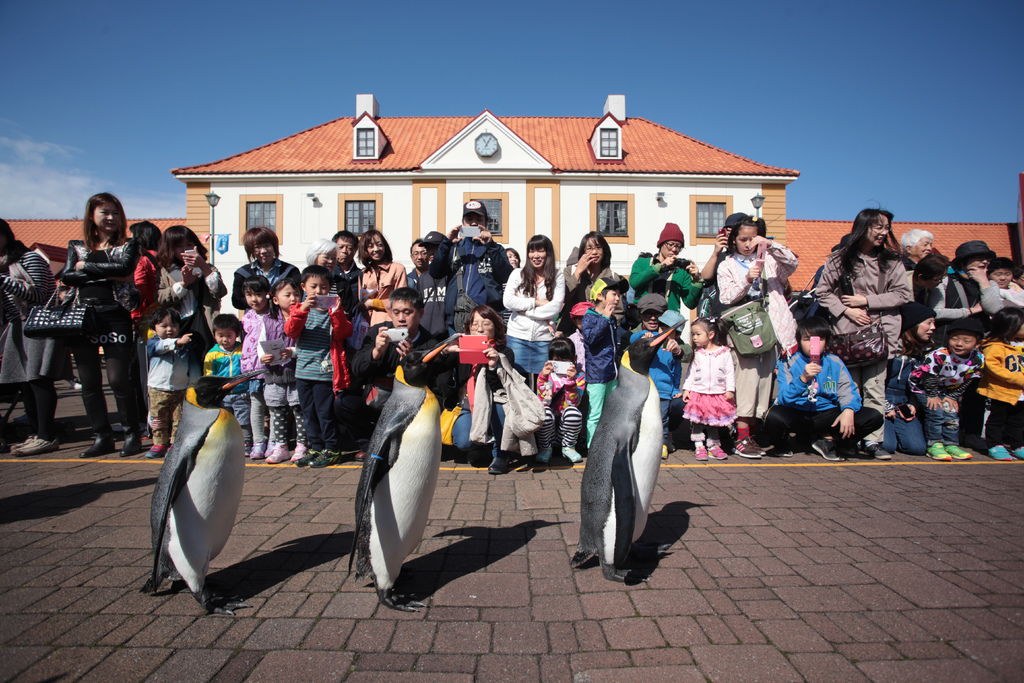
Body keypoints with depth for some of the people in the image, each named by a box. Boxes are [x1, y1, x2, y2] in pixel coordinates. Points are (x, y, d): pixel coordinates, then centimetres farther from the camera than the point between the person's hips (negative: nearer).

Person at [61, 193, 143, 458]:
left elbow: (123, 268, -13)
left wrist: (86, 266, -4)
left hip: (115, 317, -4)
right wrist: (106, 275, -9)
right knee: (89, 382, 6)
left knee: (118, 379, -8)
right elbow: (66, 276, -1)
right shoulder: (76, 246, 16)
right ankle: (102, 437, 15)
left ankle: (132, 434, 6)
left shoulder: (128, 245, 8)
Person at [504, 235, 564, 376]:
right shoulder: (517, 274, 5)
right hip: (518, 335, 0)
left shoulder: (557, 277, 3)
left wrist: (523, 309, -8)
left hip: (544, 338, 0)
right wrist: (536, 302, -9)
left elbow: (555, 307, -9)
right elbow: (508, 301, -6)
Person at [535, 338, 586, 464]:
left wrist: (571, 380, -28)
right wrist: (543, 377, -24)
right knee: (544, 412, -32)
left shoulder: (579, 377, -2)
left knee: (573, 412, -31)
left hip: (566, 424, 0)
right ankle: (545, 447, -5)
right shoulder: (546, 374, -1)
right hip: (547, 425, 0)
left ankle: (568, 447, -5)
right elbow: (543, 400, -14)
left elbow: (574, 402, -16)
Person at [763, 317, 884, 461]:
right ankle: (781, 445, 1)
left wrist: (849, 410, -25)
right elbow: (784, 399, -15)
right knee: (774, 416, -37)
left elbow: (848, 391, -3)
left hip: (827, 415, 3)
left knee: (874, 417, -14)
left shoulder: (835, 363, 6)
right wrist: (803, 378, -31)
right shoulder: (789, 363, -5)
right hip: (797, 415, -3)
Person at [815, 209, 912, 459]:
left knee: (875, 388, -3)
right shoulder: (840, 258, 5)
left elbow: (903, 294, 5)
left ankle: (873, 440, 3)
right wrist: (847, 310, -6)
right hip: (847, 332, -1)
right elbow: (822, 292, 6)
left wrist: (867, 301, -5)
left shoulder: (892, 261, 8)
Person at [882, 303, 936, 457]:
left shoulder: (923, 352, 14)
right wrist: (886, 407, -11)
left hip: (903, 408, 6)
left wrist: (913, 405, 1)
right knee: (887, 445, -23)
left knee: (918, 447, -15)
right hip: (880, 406, -6)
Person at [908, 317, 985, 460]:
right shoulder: (939, 355, -28)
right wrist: (932, 395, -14)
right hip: (922, 386, -6)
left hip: (948, 390, 6)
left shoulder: (978, 359, -10)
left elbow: (967, 382, 0)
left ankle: (951, 444, 13)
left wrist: (953, 396, -3)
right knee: (936, 410, -18)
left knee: (952, 412, -2)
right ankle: (934, 444, -8)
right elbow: (930, 376, -20)